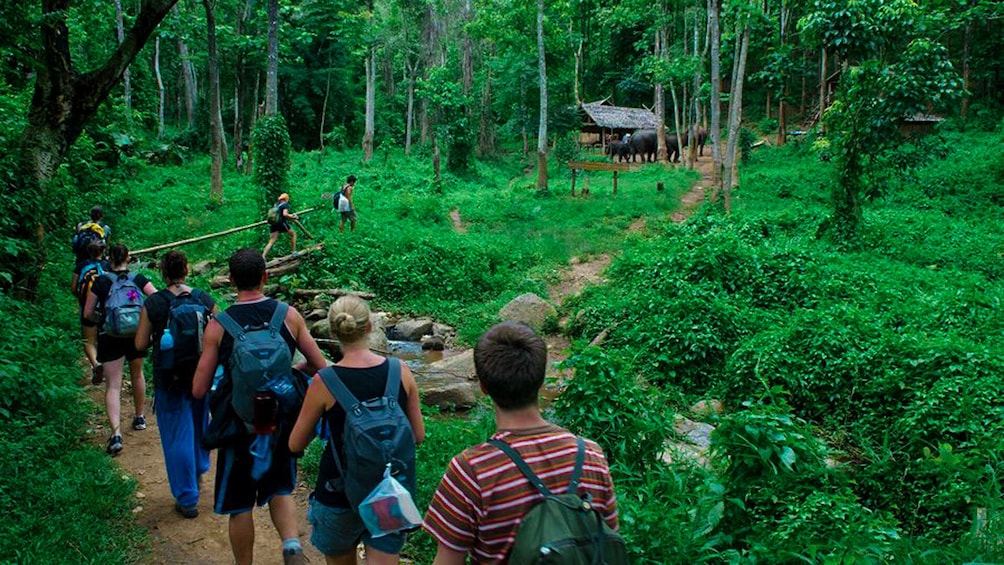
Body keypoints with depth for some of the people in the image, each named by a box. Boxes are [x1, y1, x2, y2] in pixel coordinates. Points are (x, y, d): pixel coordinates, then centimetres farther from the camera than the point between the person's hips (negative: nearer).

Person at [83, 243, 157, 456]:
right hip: (136, 334, 2)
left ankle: (116, 433, -18)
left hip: (109, 337, -2)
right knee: (137, 374, 25)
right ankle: (140, 417, 40)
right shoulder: (138, 279, -2)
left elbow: (87, 313, 0)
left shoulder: (101, 282, -4)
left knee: (113, 385, -3)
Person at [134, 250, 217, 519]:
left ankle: (187, 499, 14)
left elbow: (140, 345, -7)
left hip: (169, 378, -3)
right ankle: (198, 471, 47)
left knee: (177, 437, 8)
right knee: (199, 425, 26)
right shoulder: (203, 299, -6)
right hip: (201, 374, 3)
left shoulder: (153, 304, -11)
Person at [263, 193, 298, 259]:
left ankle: (263, 256, -15)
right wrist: (293, 217, -5)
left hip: (273, 224, 6)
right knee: (293, 234, 19)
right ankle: (293, 251, 17)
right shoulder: (285, 204, -2)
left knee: (271, 242, 0)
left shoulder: (276, 204, 19)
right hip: (281, 223, -5)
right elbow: (285, 214, -16)